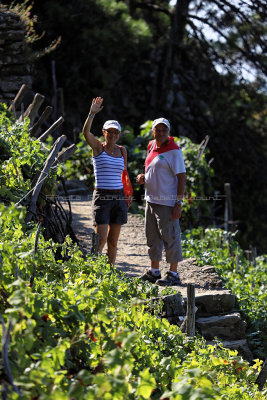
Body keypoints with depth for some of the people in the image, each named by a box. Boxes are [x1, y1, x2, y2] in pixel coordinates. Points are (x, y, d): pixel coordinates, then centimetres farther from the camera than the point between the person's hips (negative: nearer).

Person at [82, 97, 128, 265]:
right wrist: (92, 113, -32)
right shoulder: (98, 147, -1)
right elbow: (86, 132, -19)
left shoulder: (122, 151, 11)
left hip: (119, 197, 4)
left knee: (113, 240, 8)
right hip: (101, 197, -4)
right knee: (101, 239, -11)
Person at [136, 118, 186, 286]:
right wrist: (143, 177, 5)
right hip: (151, 200, 9)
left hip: (167, 202, -9)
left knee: (170, 237, -4)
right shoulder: (152, 147, 12)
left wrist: (178, 203, -19)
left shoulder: (174, 151, -12)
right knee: (152, 237, 15)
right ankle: (154, 272, 26)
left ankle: (173, 274, 3)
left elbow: (182, 177, -14)